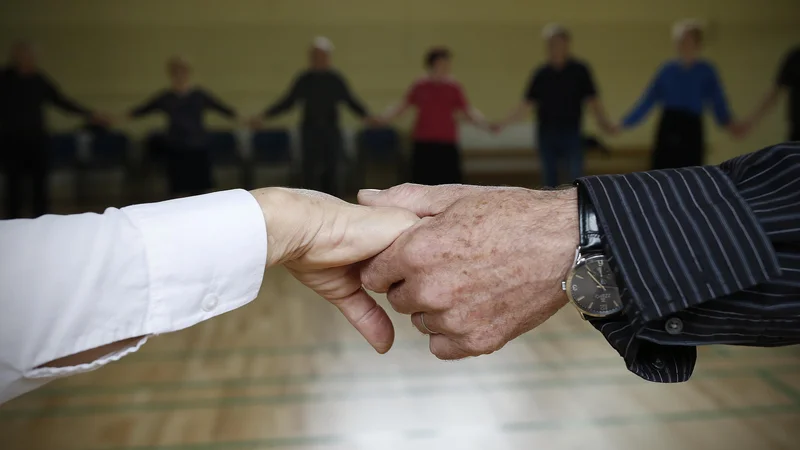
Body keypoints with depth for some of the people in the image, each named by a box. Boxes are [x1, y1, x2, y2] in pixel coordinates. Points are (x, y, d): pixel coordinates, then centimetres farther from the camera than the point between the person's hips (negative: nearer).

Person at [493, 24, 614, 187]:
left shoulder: (580, 70, 0)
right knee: (550, 180, 7)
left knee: (576, 178, -5)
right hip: (546, 135, 2)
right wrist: (505, 122, 0)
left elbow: (592, 100, -4)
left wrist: (604, 121, -19)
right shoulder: (541, 73, 6)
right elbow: (527, 103, 8)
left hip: (572, 133, -2)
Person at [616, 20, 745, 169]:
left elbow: (718, 101, -7)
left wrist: (728, 123, -25)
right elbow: (648, 100, 11)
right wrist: (626, 123, 6)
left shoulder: (706, 71, 3)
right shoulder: (668, 69, 9)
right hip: (667, 129, 2)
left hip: (691, 129, -2)